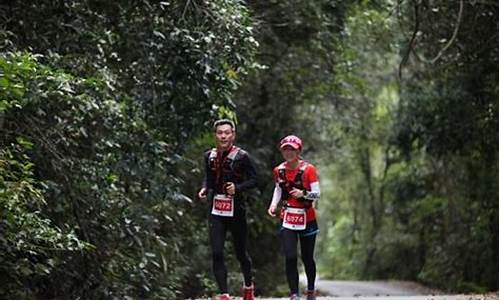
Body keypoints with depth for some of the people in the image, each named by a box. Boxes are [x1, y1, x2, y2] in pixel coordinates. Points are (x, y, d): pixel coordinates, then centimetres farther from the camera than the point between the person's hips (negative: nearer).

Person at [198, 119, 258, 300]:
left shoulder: (241, 156, -7)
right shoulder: (209, 156, 7)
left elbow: (254, 180, -5)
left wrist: (237, 187, -20)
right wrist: (204, 189, -1)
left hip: (236, 210, -3)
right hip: (216, 212, 3)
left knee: (240, 253, 9)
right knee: (217, 254, -7)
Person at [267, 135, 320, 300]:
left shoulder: (308, 170, -11)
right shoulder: (279, 171, 0)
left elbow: (316, 194, -11)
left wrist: (303, 194, -30)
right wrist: (274, 204, -2)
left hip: (307, 219, -2)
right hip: (287, 219, 2)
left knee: (307, 257, 10)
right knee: (290, 257, -12)